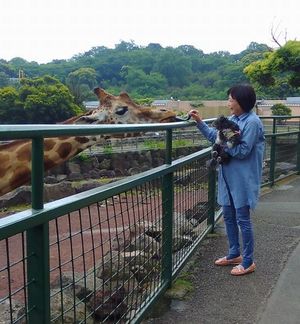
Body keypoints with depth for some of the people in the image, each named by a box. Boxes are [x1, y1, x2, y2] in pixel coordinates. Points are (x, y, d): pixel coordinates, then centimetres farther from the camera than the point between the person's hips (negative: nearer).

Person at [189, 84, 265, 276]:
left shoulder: (252, 122, -17)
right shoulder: (232, 119, 7)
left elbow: (242, 151, -21)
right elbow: (215, 136, 17)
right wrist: (199, 122, 10)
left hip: (242, 180, -8)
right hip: (228, 178, 8)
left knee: (243, 219, 1)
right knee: (229, 217, 17)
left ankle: (248, 262, 16)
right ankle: (234, 254, 34)